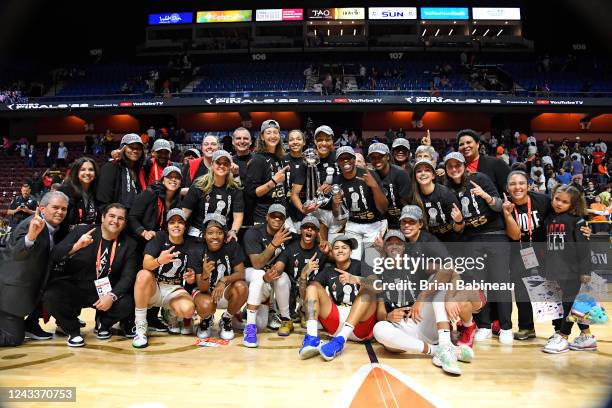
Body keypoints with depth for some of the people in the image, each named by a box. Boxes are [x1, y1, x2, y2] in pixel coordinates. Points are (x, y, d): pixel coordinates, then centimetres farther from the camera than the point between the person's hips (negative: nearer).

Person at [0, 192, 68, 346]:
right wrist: (30, 236, -59)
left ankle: (31, 324, 13)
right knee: (14, 338, -3)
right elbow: (16, 253, -40)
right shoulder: (30, 224, -24)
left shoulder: (56, 228, 0)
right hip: (14, 290, -8)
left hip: (35, 287, 8)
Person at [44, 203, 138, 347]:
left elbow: (128, 276, -6)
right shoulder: (81, 231, -3)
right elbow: (54, 255, -10)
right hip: (75, 288, 0)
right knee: (50, 296, -29)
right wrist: (76, 246, -29)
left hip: (106, 292, 1)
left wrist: (112, 296, -24)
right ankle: (72, 329, 2)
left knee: (127, 304, -26)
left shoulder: (129, 244, -1)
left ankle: (103, 323, 10)